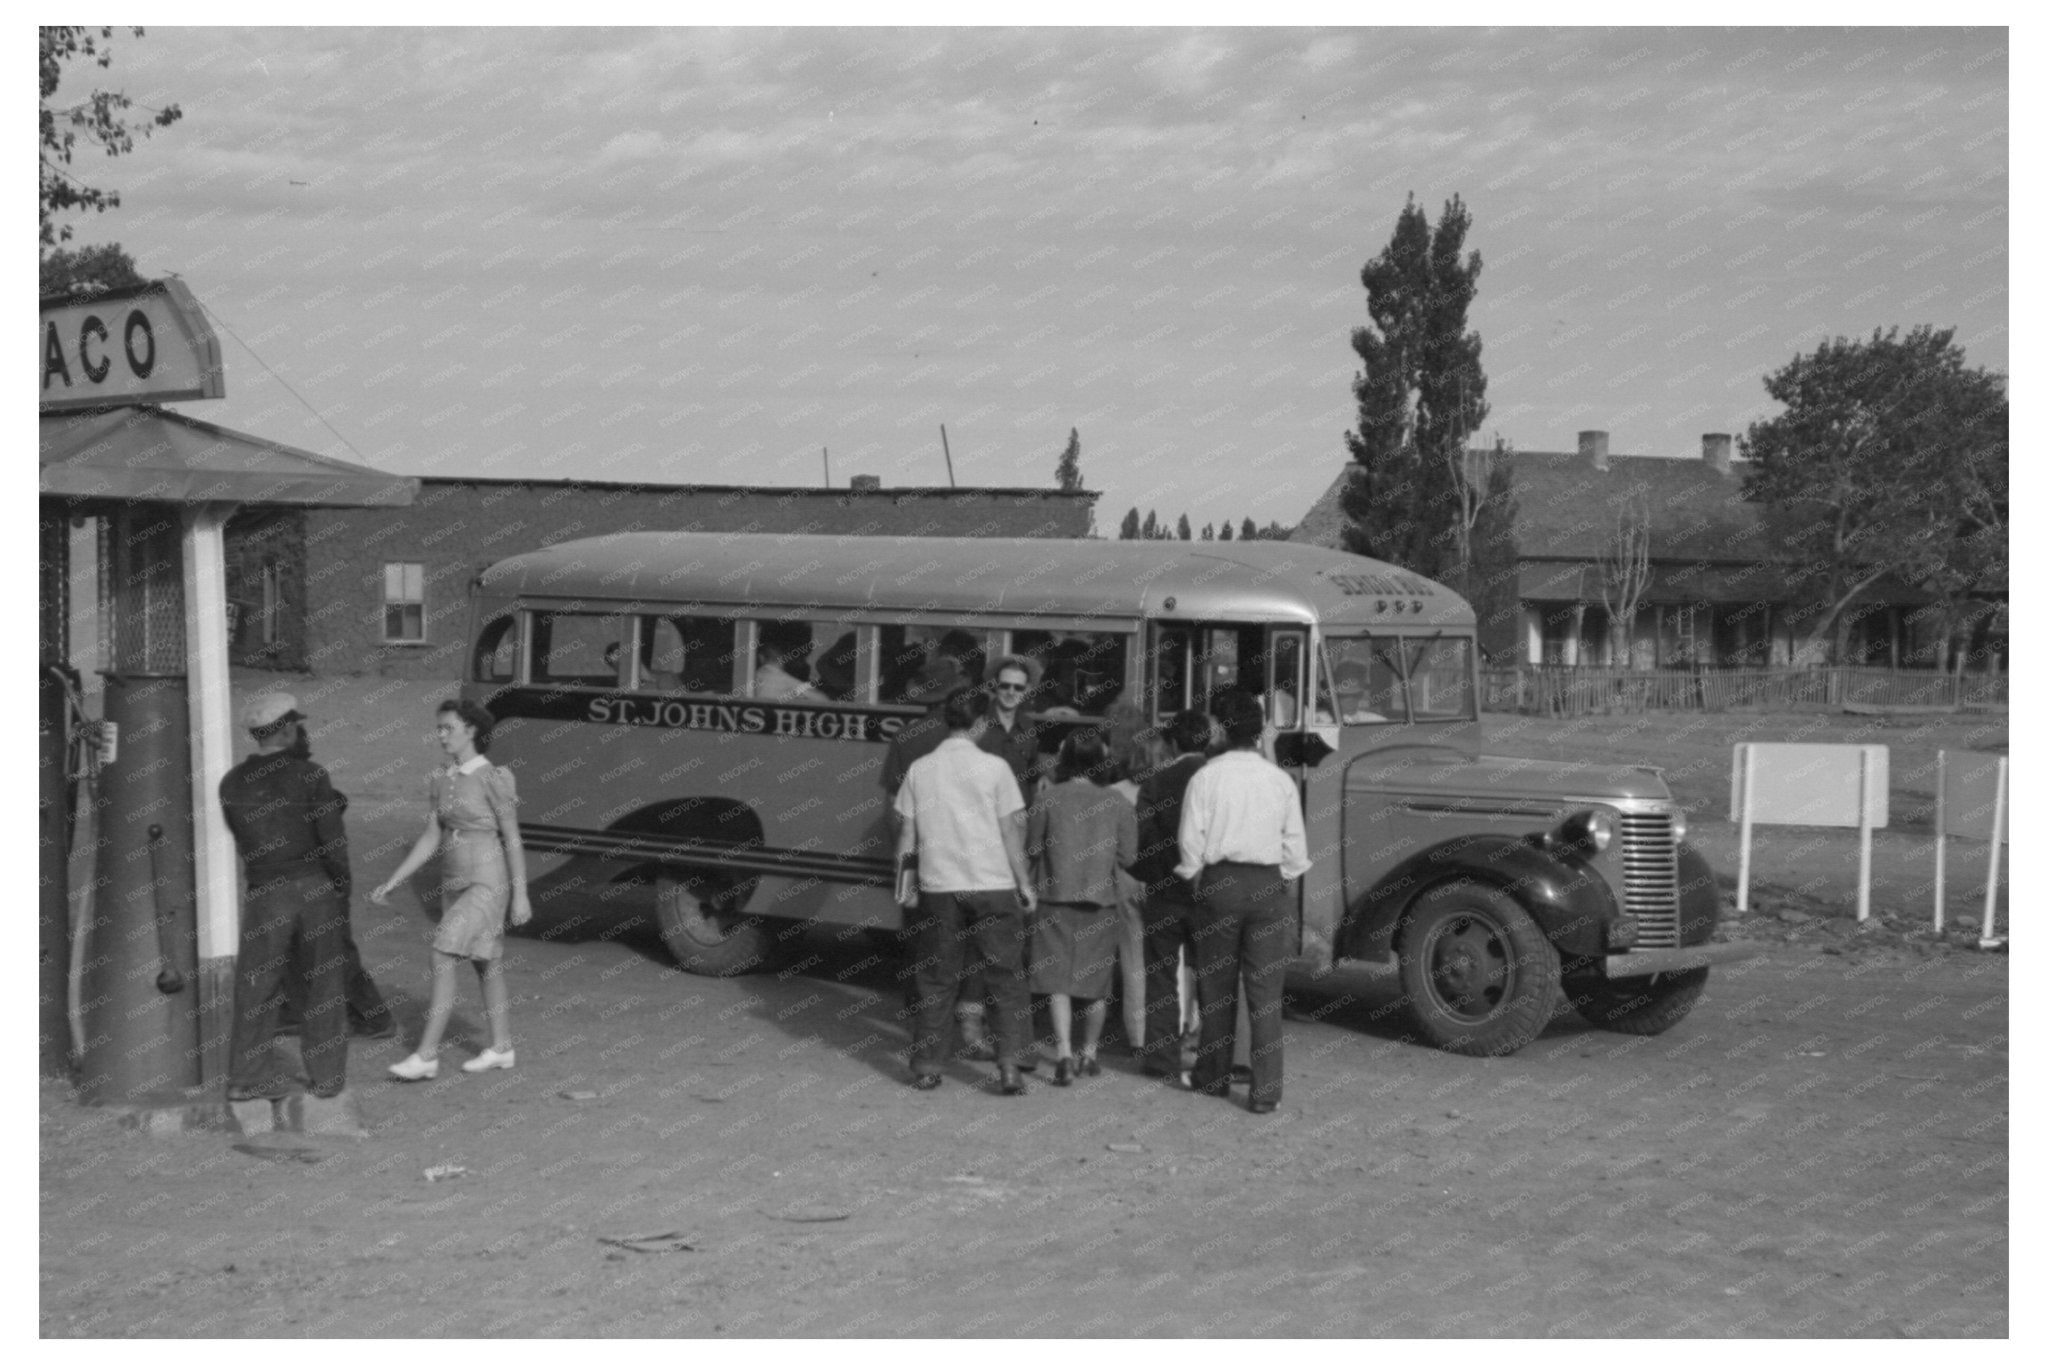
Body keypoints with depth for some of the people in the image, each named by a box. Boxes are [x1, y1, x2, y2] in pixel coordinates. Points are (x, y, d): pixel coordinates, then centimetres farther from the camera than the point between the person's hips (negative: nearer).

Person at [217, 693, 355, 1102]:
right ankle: (327, 1075, 14)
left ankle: (247, 1075, 6)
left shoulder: (232, 784, 2)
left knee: (257, 988, 8)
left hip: (265, 895, 1)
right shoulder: (309, 775, -7)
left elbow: (242, 842, 12)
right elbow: (333, 842, -7)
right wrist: (342, 891, 5)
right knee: (323, 985, 9)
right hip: (315, 886, -1)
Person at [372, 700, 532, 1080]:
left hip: (487, 884, -8)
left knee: (442, 958, -15)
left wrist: (520, 895, -12)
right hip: (455, 882, 8)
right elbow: (430, 838, 10)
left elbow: (512, 839, -11)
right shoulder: (442, 782, 8)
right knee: (486, 965, 15)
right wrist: (392, 883, 5)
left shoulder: (493, 779, -13)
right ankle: (501, 1049, 26)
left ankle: (426, 1056, -14)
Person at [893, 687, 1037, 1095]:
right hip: (993, 886, -2)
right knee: (1007, 978, 5)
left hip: (938, 888, 3)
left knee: (936, 980, 10)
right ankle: (1009, 1066, 1)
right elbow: (1011, 833, -5)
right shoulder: (994, 768, -5)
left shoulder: (919, 770, 3)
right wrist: (1025, 885, 2)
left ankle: (927, 1067, 13)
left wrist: (905, 882, 15)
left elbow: (906, 835, 5)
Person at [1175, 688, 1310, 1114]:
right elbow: (1296, 849, 2)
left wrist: (1196, 881, 12)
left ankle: (1214, 1078, 25)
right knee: (1265, 994, 2)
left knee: (1216, 987, 13)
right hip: (1268, 887, 1)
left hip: (1219, 884, 0)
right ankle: (1265, 1092, -1)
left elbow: (1191, 843, -4)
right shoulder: (1281, 780, 0)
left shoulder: (1206, 777, -5)